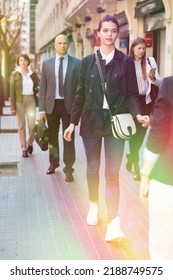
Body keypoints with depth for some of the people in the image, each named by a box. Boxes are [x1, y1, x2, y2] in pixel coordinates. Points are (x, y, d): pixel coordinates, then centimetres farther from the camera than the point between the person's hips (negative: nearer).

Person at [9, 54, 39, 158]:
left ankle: (30, 143, 20)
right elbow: (12, 91, -2)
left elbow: (38, 87, 14)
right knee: (21, 126, 2)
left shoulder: (33, 74, 8)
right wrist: (13, 107, -7)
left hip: (31, 100, 1)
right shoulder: (14, 74, 2)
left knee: (32, 125, -7)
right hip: (19, 101, -1)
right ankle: (24, 149, 11)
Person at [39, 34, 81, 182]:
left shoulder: (77, 63, -1)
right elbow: (43, 87, 5)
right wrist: (42, 108, 0)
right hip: (51, 104, 3)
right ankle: (53, 163, 31)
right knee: (53, 136, 14)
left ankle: (68, 169, 5)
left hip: (69, 105, -2)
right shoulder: (47, 63, 6)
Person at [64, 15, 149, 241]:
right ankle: (94, 206, 36)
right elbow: (81, 93, 7)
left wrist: (138, 114, -19)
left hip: (116, 122, -2)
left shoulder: (126, 61, 1)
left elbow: (131, 94, -1)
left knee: (113, 173, -5)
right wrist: (73, 122, 7)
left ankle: (113, 223, -7)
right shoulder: (88, 61, 5)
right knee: (92, 168, 13)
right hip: (92, 121, 2)